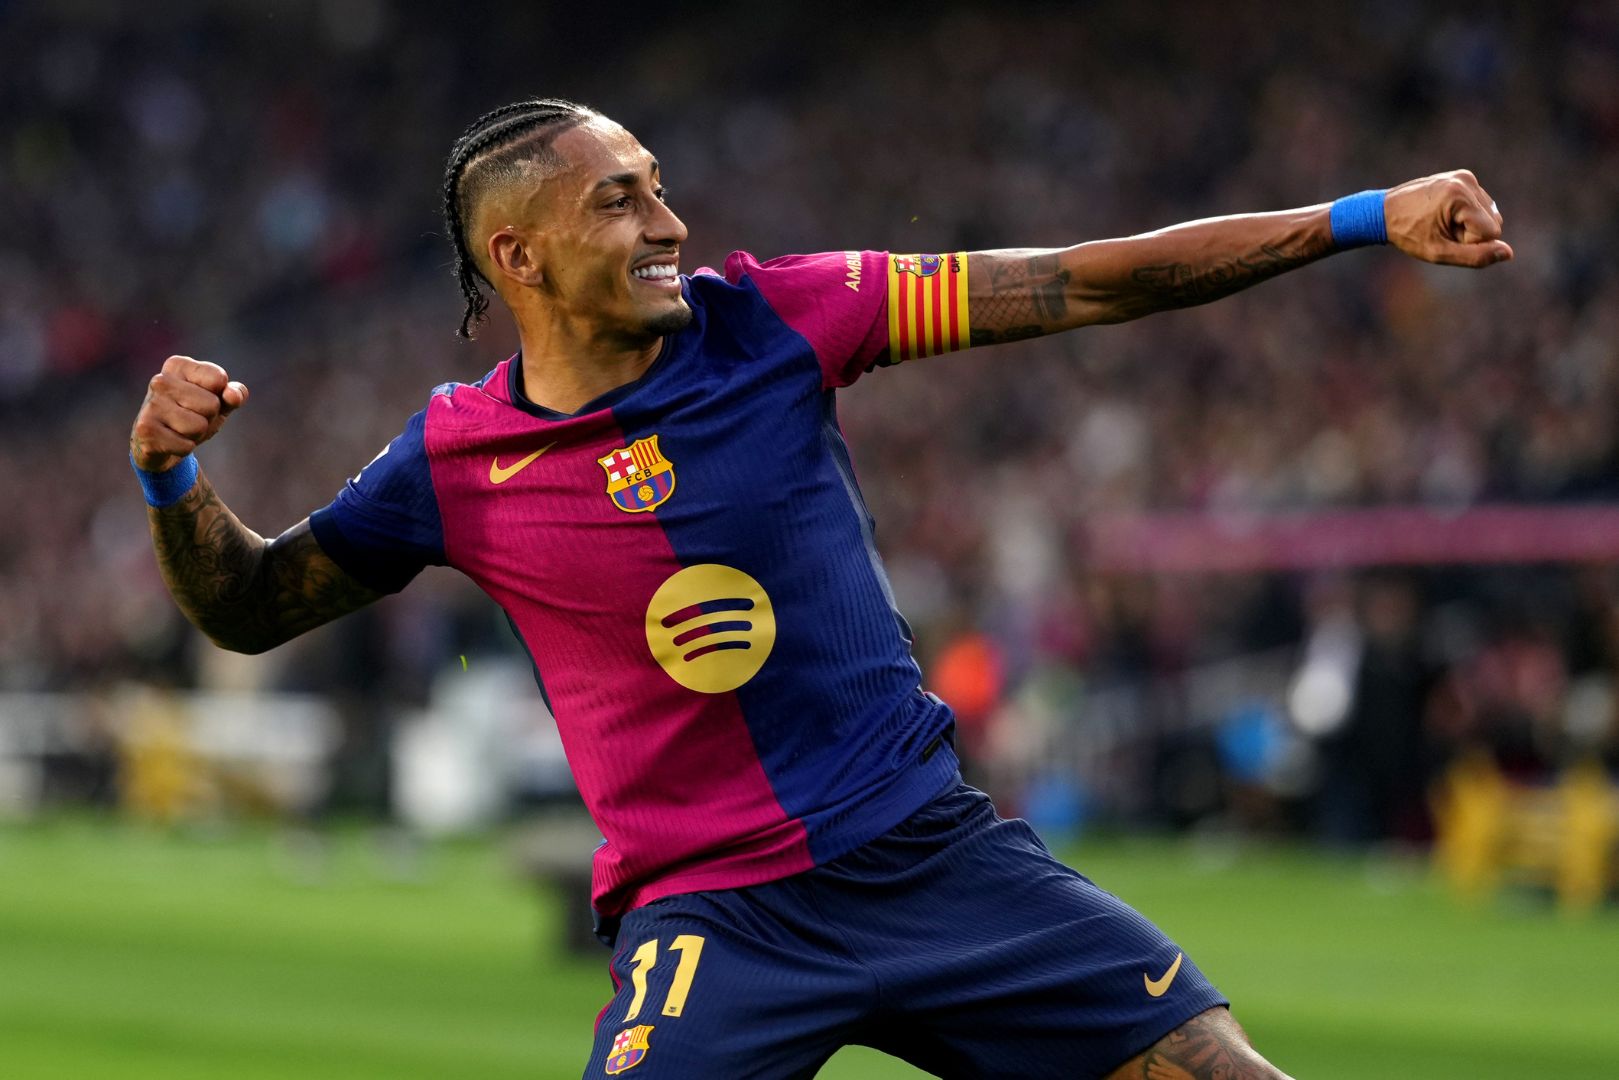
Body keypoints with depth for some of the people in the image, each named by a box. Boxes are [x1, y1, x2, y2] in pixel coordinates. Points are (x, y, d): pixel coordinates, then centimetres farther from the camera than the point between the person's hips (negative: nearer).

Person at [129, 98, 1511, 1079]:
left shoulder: (772, 321, -2)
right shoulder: (455, 461, -4)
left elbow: (1079, 286, -2)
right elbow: (251, 606, 10)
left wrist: (1363, 220, -4)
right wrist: (172, 473, -11)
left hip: (932, 845, 3)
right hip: (709, 914, -2)